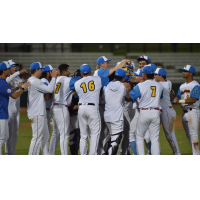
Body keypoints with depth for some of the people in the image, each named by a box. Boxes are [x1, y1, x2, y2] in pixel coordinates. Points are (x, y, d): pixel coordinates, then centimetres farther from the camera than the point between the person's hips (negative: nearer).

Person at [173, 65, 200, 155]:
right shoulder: (182, 86, 19)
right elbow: (177, 98, 14)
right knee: (189, 135, 10)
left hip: (193, 112, -9)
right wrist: (174, 99, -9)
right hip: (184, 113, 9)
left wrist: (180, 101, -19)